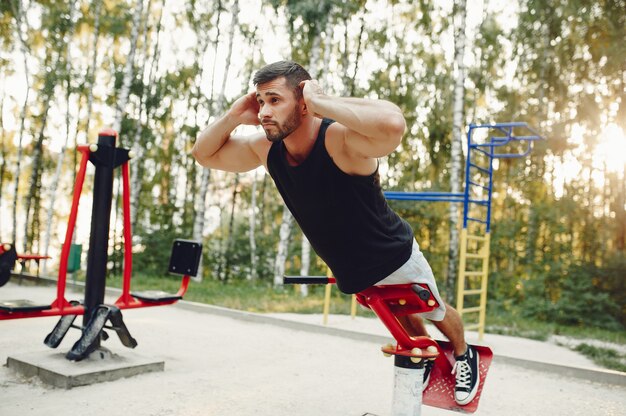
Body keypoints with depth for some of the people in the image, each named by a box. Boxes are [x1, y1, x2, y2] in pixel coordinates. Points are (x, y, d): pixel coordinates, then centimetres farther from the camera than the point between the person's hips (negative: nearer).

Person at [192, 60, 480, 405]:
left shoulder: (340, 138, -36)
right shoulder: (266, 149, -15)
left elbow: (392, 123, -58)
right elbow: (204, 153, -2)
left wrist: (321, 102, -46)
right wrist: (236, 115, -20)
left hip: (395, 258, -6)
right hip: (350, 273, 6)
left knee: (435, 313, 23)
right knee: (400, 319, 31)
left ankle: (464, 356, 55)